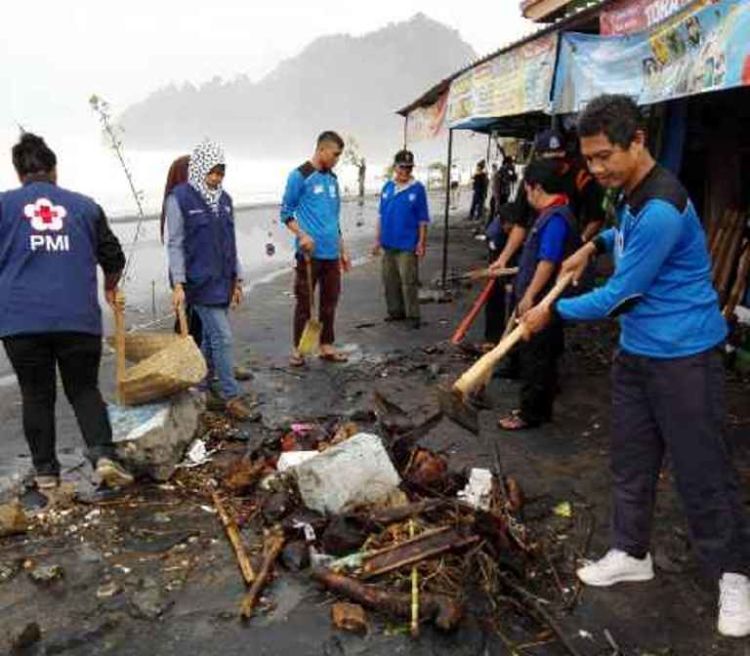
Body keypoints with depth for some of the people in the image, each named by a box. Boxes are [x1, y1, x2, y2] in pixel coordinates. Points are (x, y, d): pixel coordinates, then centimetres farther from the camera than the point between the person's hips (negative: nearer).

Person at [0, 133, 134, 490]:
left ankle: (45, 471, 17)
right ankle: (103, 455, -5)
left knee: (36, 396, 12)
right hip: (78, 317, 1)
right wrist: (110, 287, 34)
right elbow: (113, 258, 14)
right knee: (84, 389, 12)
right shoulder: (84, 205, 9)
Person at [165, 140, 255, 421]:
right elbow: (175, 244, -8)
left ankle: (202, 388, 25)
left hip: (222, 282, 7)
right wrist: (178, 284, -14)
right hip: (200, 282, -7)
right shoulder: (180, 198, -7)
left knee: (211, 337, 12)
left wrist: (237, 279, 16)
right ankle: (232, 397, 0)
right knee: (222, 337, -8)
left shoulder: (224, 199, 13)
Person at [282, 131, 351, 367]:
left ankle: (326, 346, 20)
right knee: (304, 302, 1)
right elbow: (286, 213, -4)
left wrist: (342, 250, 20)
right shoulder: (300, 176, -4)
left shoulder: (332, 178, 16)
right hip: (310, 252, -6)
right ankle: (298, 348, 12)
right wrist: (302, 235, -20)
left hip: (331, 253, 6)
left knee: (330, 302, 10)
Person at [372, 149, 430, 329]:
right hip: (388, 243, 5)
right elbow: (381, 215, 11)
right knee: (390, 280, 13)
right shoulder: (387, 187, 6)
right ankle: (395, 311, 26)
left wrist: (421, 242, -8)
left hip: (407, 245, -5)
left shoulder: (417, 188, -6)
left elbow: (422, 219, -5)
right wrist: (378, 239, 10)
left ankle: (413, 315, 5)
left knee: (408, 281, -4)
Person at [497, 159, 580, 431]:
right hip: (540, 299, 10)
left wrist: (529, 296, -21)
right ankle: (539, 408, 27)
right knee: (540, 357, 17)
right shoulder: (554, 214, 12)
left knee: (535, 359, 0)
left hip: (540, 301, -10)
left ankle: (531, 413, 10)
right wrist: (522, 288, 25)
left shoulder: (555, 218, -19)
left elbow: (548, 262, -24)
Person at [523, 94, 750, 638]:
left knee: (702, 470, 2)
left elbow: (619, 297, -20)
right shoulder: (632, 193, 6)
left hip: (683, 357, -9)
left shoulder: (661, 209, -25)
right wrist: (594, 245, 14)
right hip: (636, 352, 9)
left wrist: (553, 312, -8)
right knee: (632, 461, 16)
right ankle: (632, 553, 31)